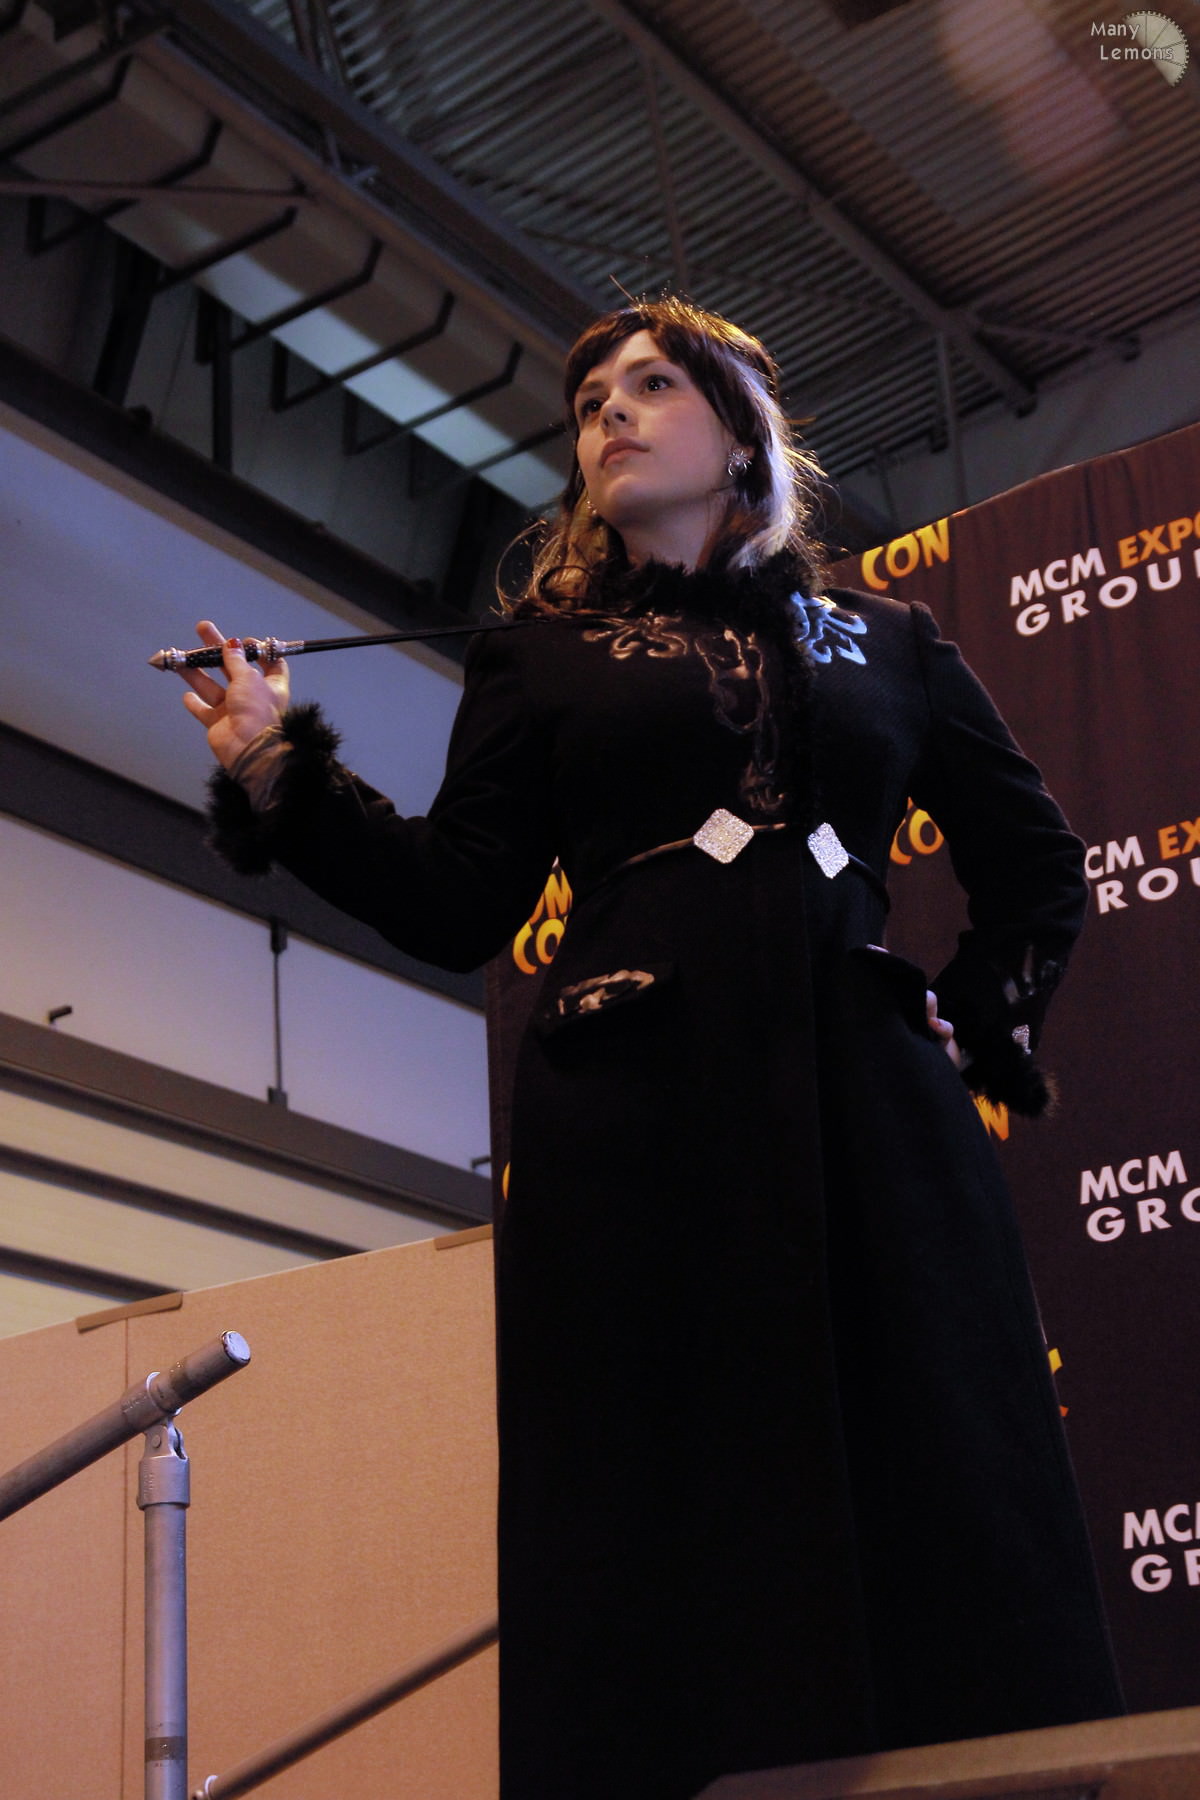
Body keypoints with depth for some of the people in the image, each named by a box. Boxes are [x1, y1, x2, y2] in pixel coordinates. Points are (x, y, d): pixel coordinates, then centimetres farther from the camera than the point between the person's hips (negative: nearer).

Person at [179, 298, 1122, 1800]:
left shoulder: (881, 642, 19)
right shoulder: (542, 653, 16)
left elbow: (1034, 858, 25)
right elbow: (457, 907, 5)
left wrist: (980, 1022, 11)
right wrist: (277, 772, -4)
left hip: (873, 1114, 2)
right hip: (642, 1133, -1)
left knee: (939, 1526, -4)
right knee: (682, 1542, -4)